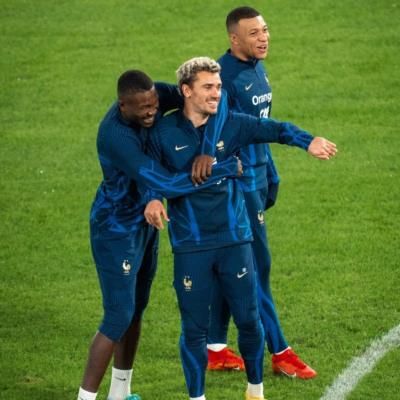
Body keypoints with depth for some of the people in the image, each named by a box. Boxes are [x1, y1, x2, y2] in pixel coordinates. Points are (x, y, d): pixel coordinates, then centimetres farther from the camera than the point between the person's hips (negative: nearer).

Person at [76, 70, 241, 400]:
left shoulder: (152, 97, -13)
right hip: (117, 229, -8)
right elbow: (165, 184, -37)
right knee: (119, 316, -8)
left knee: (135, 310, 16)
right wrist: (227, 169, -33)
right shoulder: (116, 135, -35)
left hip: (145, 223, 8)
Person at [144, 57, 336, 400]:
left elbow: (274, 129, -14)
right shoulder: (164, 133, -3)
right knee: (194, 328, 3)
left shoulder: (231, 124, -2)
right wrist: (152, 199, -16)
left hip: (234, 238, 1)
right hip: (190, 246, -1)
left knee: (249, 318, 5)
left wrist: (308, 141, -32)